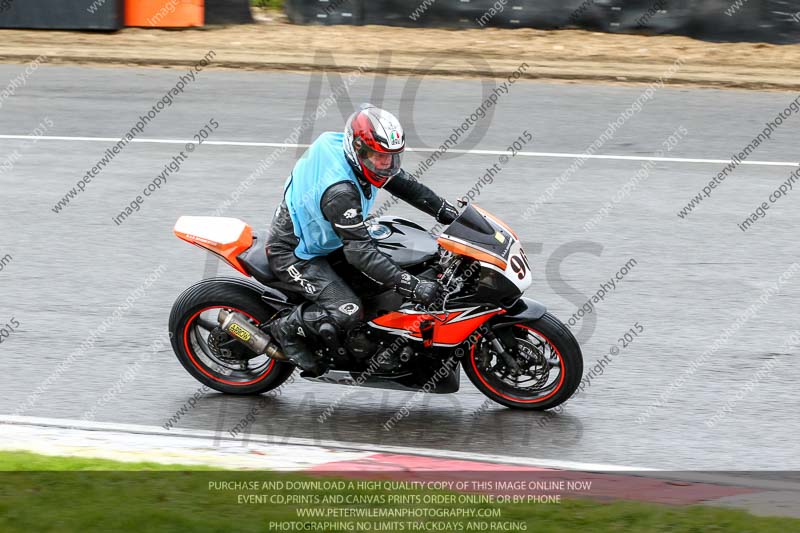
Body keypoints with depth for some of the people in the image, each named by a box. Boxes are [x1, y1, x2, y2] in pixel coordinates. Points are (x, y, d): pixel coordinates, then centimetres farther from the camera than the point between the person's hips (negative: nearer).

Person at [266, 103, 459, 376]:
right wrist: (413, 286, -42)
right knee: (348, 313, -24)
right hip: (293, 254, -10)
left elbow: (404, 184, 5)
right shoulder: (340, 192, -36)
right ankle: (287, 329, 1)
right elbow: (361, 252, -39)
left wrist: (450, 213, -2)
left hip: (319, 239, 10)